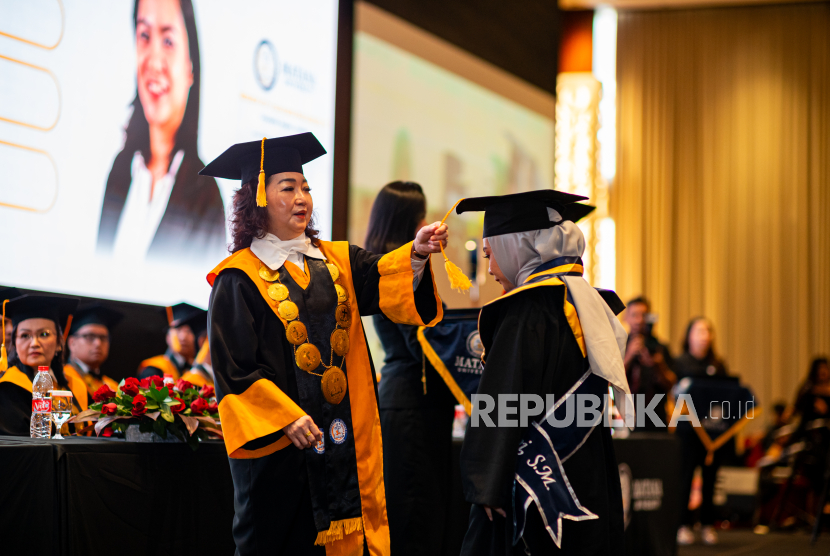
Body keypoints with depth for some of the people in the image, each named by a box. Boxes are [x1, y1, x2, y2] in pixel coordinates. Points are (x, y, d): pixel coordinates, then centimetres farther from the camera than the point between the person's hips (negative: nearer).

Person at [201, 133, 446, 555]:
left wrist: (416, 254, -26)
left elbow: (380, 280, -6)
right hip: (278, 440, -4)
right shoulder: (239, 278, -4)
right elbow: (233, 366, -10)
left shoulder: (337, 261, 13)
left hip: (345, 437, 5)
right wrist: (286, 417, -18)